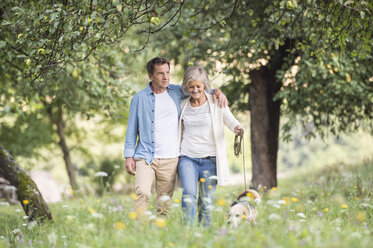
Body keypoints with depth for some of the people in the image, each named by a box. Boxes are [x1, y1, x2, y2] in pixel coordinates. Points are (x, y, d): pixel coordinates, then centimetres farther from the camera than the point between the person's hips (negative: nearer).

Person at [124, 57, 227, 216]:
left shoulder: (177, 92, 9)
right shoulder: (140, 98, 5)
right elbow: (132, 129, 9)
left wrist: (217, 92, 3)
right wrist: (129, 156, 3)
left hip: (170, 159, 2)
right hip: (145, 156, -2)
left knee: (165, 201, 2)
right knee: (142, 192, -23)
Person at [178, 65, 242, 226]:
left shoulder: (216, 103, 2)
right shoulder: (182, 106, 10)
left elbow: (230, 120, 2)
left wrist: (237, 128, -21)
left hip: (210, 160, -1)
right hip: (187, 158, 1)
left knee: (206, 202, -3)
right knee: (189, 194, -19)